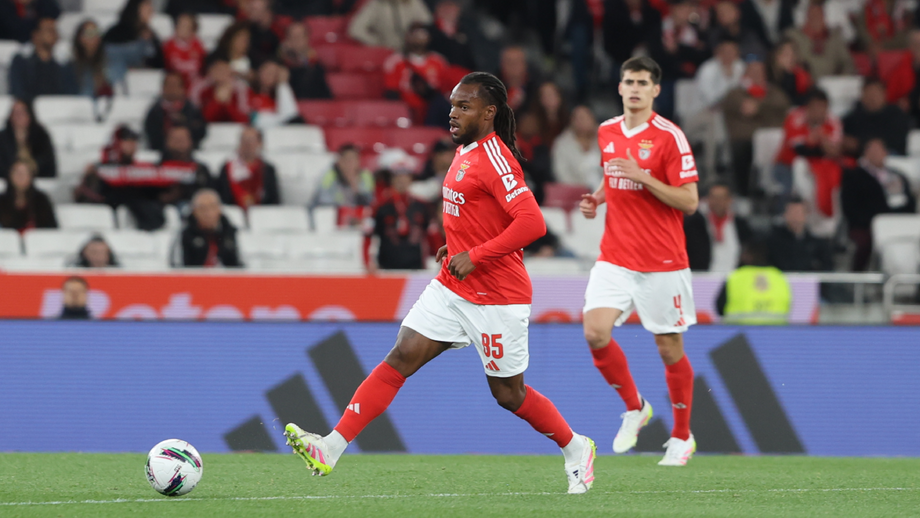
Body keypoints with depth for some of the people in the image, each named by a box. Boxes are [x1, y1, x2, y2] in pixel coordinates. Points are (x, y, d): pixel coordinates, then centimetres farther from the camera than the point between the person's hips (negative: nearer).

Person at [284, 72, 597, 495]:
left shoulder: (493, 157, -18)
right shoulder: (464, 151, 11)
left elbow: (532, 223, -27)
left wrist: (475, 256, -25)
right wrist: (457, 245, 10)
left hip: (497, 297, -8)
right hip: (452, 287, 8)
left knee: (508, 393, 5)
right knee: (400, 358, -5)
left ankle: (576, 449, 30)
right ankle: (331, 449, -13)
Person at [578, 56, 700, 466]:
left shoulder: (670, 137, -10)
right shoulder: (607, 132, 8)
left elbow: (689, 201, -13)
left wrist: (642, 177, -22)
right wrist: (595, 199, 6)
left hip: (663, 263, -4)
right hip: (615, 258, 4)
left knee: (669, 348, 3)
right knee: (595, 332, -14)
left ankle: (682, 436, 21)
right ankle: (634, 408, 10)